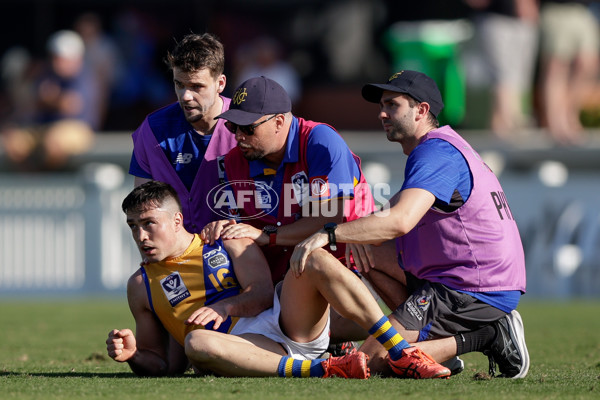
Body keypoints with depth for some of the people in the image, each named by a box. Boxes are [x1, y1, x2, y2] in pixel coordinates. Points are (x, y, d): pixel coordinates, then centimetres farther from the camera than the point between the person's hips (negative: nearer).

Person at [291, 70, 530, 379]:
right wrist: (357, 234, 1)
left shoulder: (436, 153, -15)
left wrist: (329, 234, -32)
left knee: (373, 359, -14)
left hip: (476, 292, -10)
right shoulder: (442, 148, 19)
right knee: (369, 252, 18)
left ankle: (484, 337, -9)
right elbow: (389, 211, 22)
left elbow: (400, 221, -31)